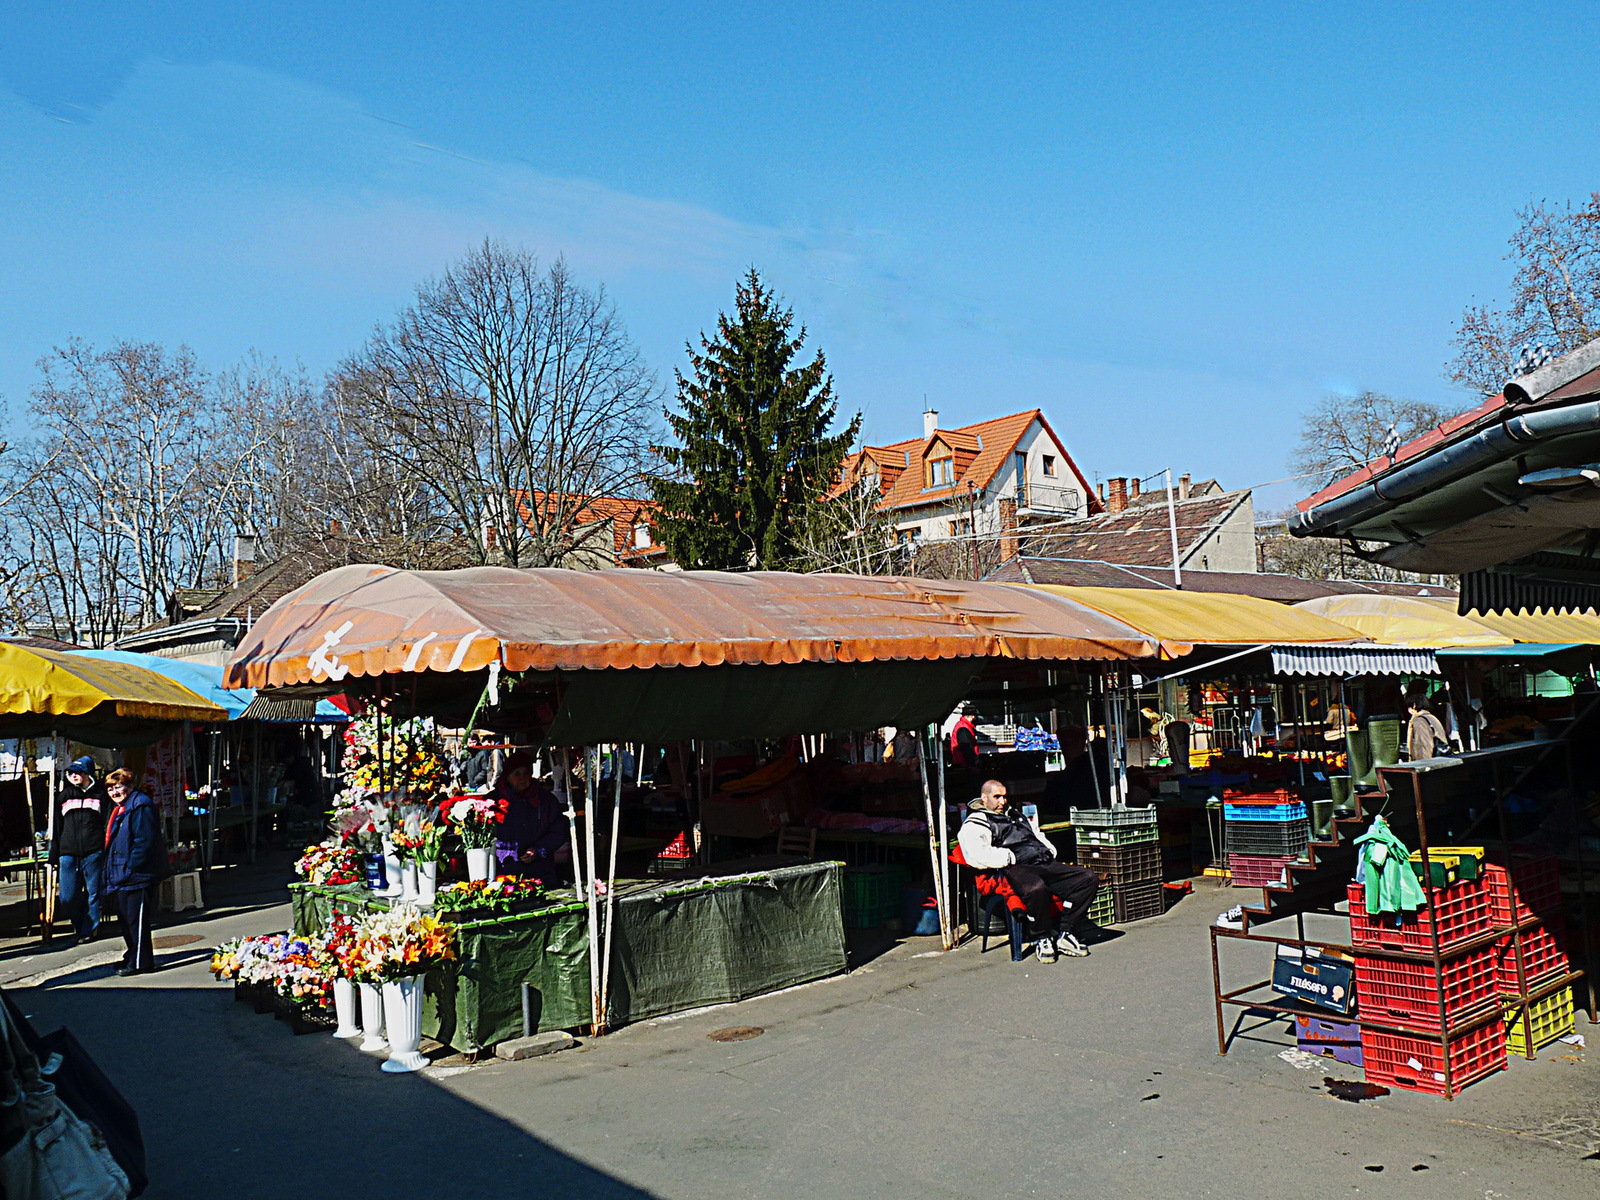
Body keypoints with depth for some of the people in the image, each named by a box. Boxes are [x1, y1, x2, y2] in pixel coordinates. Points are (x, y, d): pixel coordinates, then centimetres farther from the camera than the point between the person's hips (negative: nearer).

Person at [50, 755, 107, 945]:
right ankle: (79, 927, 20)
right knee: (68, 897, 1)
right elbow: (56, 828, 17)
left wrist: (108, 852, 1)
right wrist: (54, 856, 11)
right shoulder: (63, 796, 16)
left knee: (93, 893, 0)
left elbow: (108, 824, 8)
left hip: (93, 852, -3)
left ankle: (89, 930, 10)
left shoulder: (99, 794, 9)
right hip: (68, 852, 3)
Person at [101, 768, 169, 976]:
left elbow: (144, 841, -22)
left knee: (136, 919, -7)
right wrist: (110, 873, 21)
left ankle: (140, 963, -1)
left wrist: (131, 868, -23)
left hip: (138, 876, -11)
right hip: (123, 876, 11)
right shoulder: (119, 810, 18)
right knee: (124, 917, 19)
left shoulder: (141, 806, -15)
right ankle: (133, 956, 33)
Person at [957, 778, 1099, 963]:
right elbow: (977, 854, -11)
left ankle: (1065, 936, -8)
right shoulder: (974, 824, 7)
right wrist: (1009, 858, -13)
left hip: (1045, 863, 8)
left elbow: (1039, 836, 37)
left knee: (1089, 878, -8)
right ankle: (1043, 940, -19)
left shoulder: (1015, 815, 34)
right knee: (1036, 888, -42)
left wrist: (1050, 853, 16)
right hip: (1017, 869, -8)